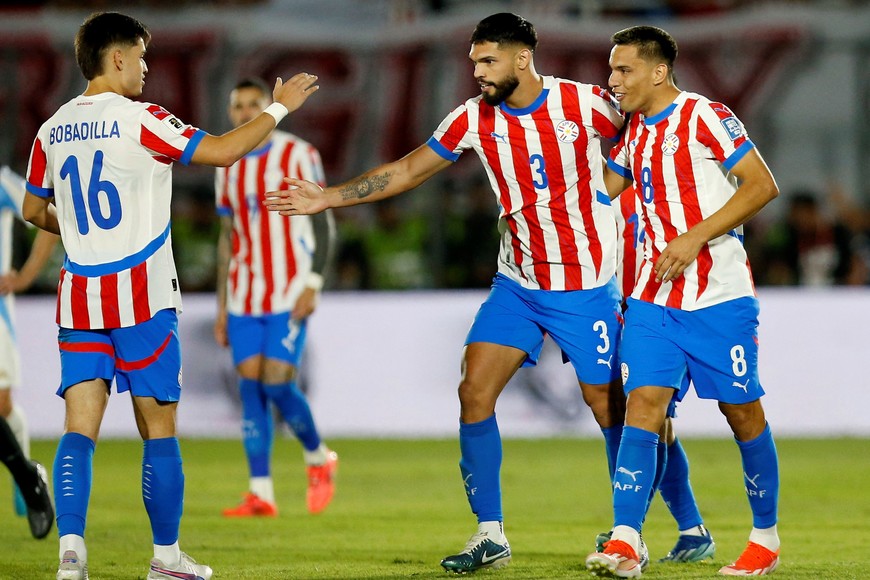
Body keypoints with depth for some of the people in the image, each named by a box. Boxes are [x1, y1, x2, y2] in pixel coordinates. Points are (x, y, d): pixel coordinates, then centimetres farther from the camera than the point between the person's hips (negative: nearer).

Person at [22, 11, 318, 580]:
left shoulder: (52, 130, 8)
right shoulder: (139, 121, -10)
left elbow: (33, 210, 21)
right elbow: (222, 150, -11)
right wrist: (279, 107, 1)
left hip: (78, 297, 5)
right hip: (141, 298, -5)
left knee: (80, 427, 0)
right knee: (159, 430, 6)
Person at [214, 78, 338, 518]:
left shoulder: (298, 156, -3)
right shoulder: (228, 169, 13)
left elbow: (323, 223, -4)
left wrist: (312, 284, -14)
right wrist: (222, 307, 15)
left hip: (289, 295, -5)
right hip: (244, 297, 5)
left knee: (276, 383, -13)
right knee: (250, 388, -3)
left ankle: (318, 459, 13)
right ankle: (261, 494, -2)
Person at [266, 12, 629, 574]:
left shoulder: (586, 104, -13)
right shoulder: (475, 118, -1)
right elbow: (407, 170, 7)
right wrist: (329, 197, 3)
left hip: (586, 287, -4)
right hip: (517, 284, 4)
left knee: (609, 406, -1)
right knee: (475, 392, -7)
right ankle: (490, 536, 0)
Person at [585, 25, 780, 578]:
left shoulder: (706, 117, -8)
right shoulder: (633, 133, 13)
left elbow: (763, 185, -14)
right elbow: (600, 190, 31)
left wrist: (696, 237, -19)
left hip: (719, 294, -6)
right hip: (654, 298, 6)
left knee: (743, 413, 3)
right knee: (643, 404, -10)